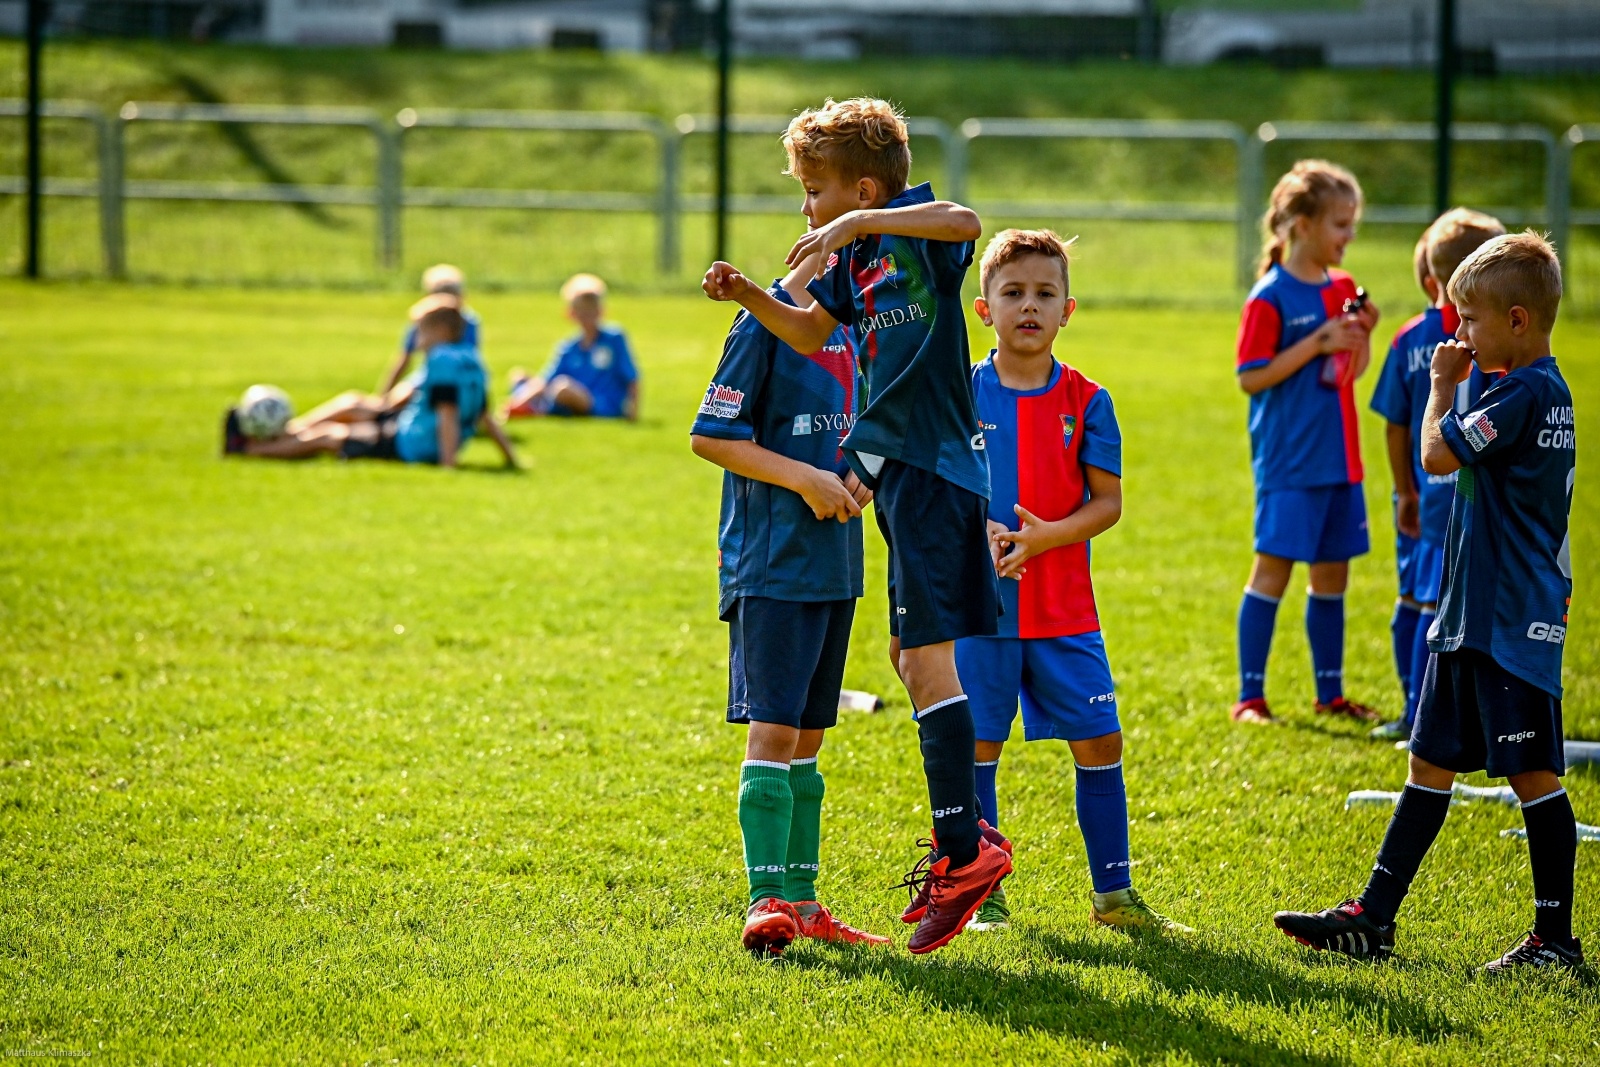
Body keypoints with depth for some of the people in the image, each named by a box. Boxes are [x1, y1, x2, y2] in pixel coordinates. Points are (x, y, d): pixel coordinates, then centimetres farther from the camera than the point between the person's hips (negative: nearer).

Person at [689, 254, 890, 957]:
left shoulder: (845, 327, 14)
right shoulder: (766, 323, -11)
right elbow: (711, 435, -13)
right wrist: (805, 477, -17)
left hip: (834, 563, 8)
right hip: (771, 567, -8)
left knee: (807, 735, 12)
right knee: (772, 729, -12)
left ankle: (801, 902, 16)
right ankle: (765, 901, -14)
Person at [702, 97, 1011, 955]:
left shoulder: (915, 230, -11)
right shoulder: (857, 260, 15)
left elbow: (965, 223, -34)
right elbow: (812, 331, 30)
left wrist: (857, 223, -35)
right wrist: (749, 296, 14)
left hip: (932, 467, -10)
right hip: (903, 468, 10)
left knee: (928, 651, -16)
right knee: (911, 656, 16)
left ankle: (964, 849, -18)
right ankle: (959, 838, 24)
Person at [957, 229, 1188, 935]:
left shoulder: (1085, 401, 2)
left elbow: (1108, 501, -1)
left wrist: (1047, 535, -18)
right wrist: (978, 532, -17)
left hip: (1065, 610, 1)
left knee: (1099, 743, 0)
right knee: (977, 748, 2)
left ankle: (1113, 895, 11)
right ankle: (984, 895, 14)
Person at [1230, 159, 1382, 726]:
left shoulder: (1343, 289, 10)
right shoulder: (1271, 297, -11)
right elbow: (1251, 378, -14)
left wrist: (1363, 334, -2)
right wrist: (1318, 343, -19)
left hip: (1339, 457, 7)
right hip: (1289, 461, -7)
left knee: (1332, 574, 11)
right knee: (1273, 569, -4)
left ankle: (1330, 693, 20)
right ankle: (1249, 696, 1)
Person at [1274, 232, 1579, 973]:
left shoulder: (1528, 394, -17)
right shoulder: (1539, 391, 13)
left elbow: (1439, 455, -20)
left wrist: (1442, 385, -7)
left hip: (1513, 625, -10)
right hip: (1470, 616, 10)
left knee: (1533, 774, -3)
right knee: (1430, 763, 12)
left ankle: (1556, 939, 5)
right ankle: (1373, 918, 16)